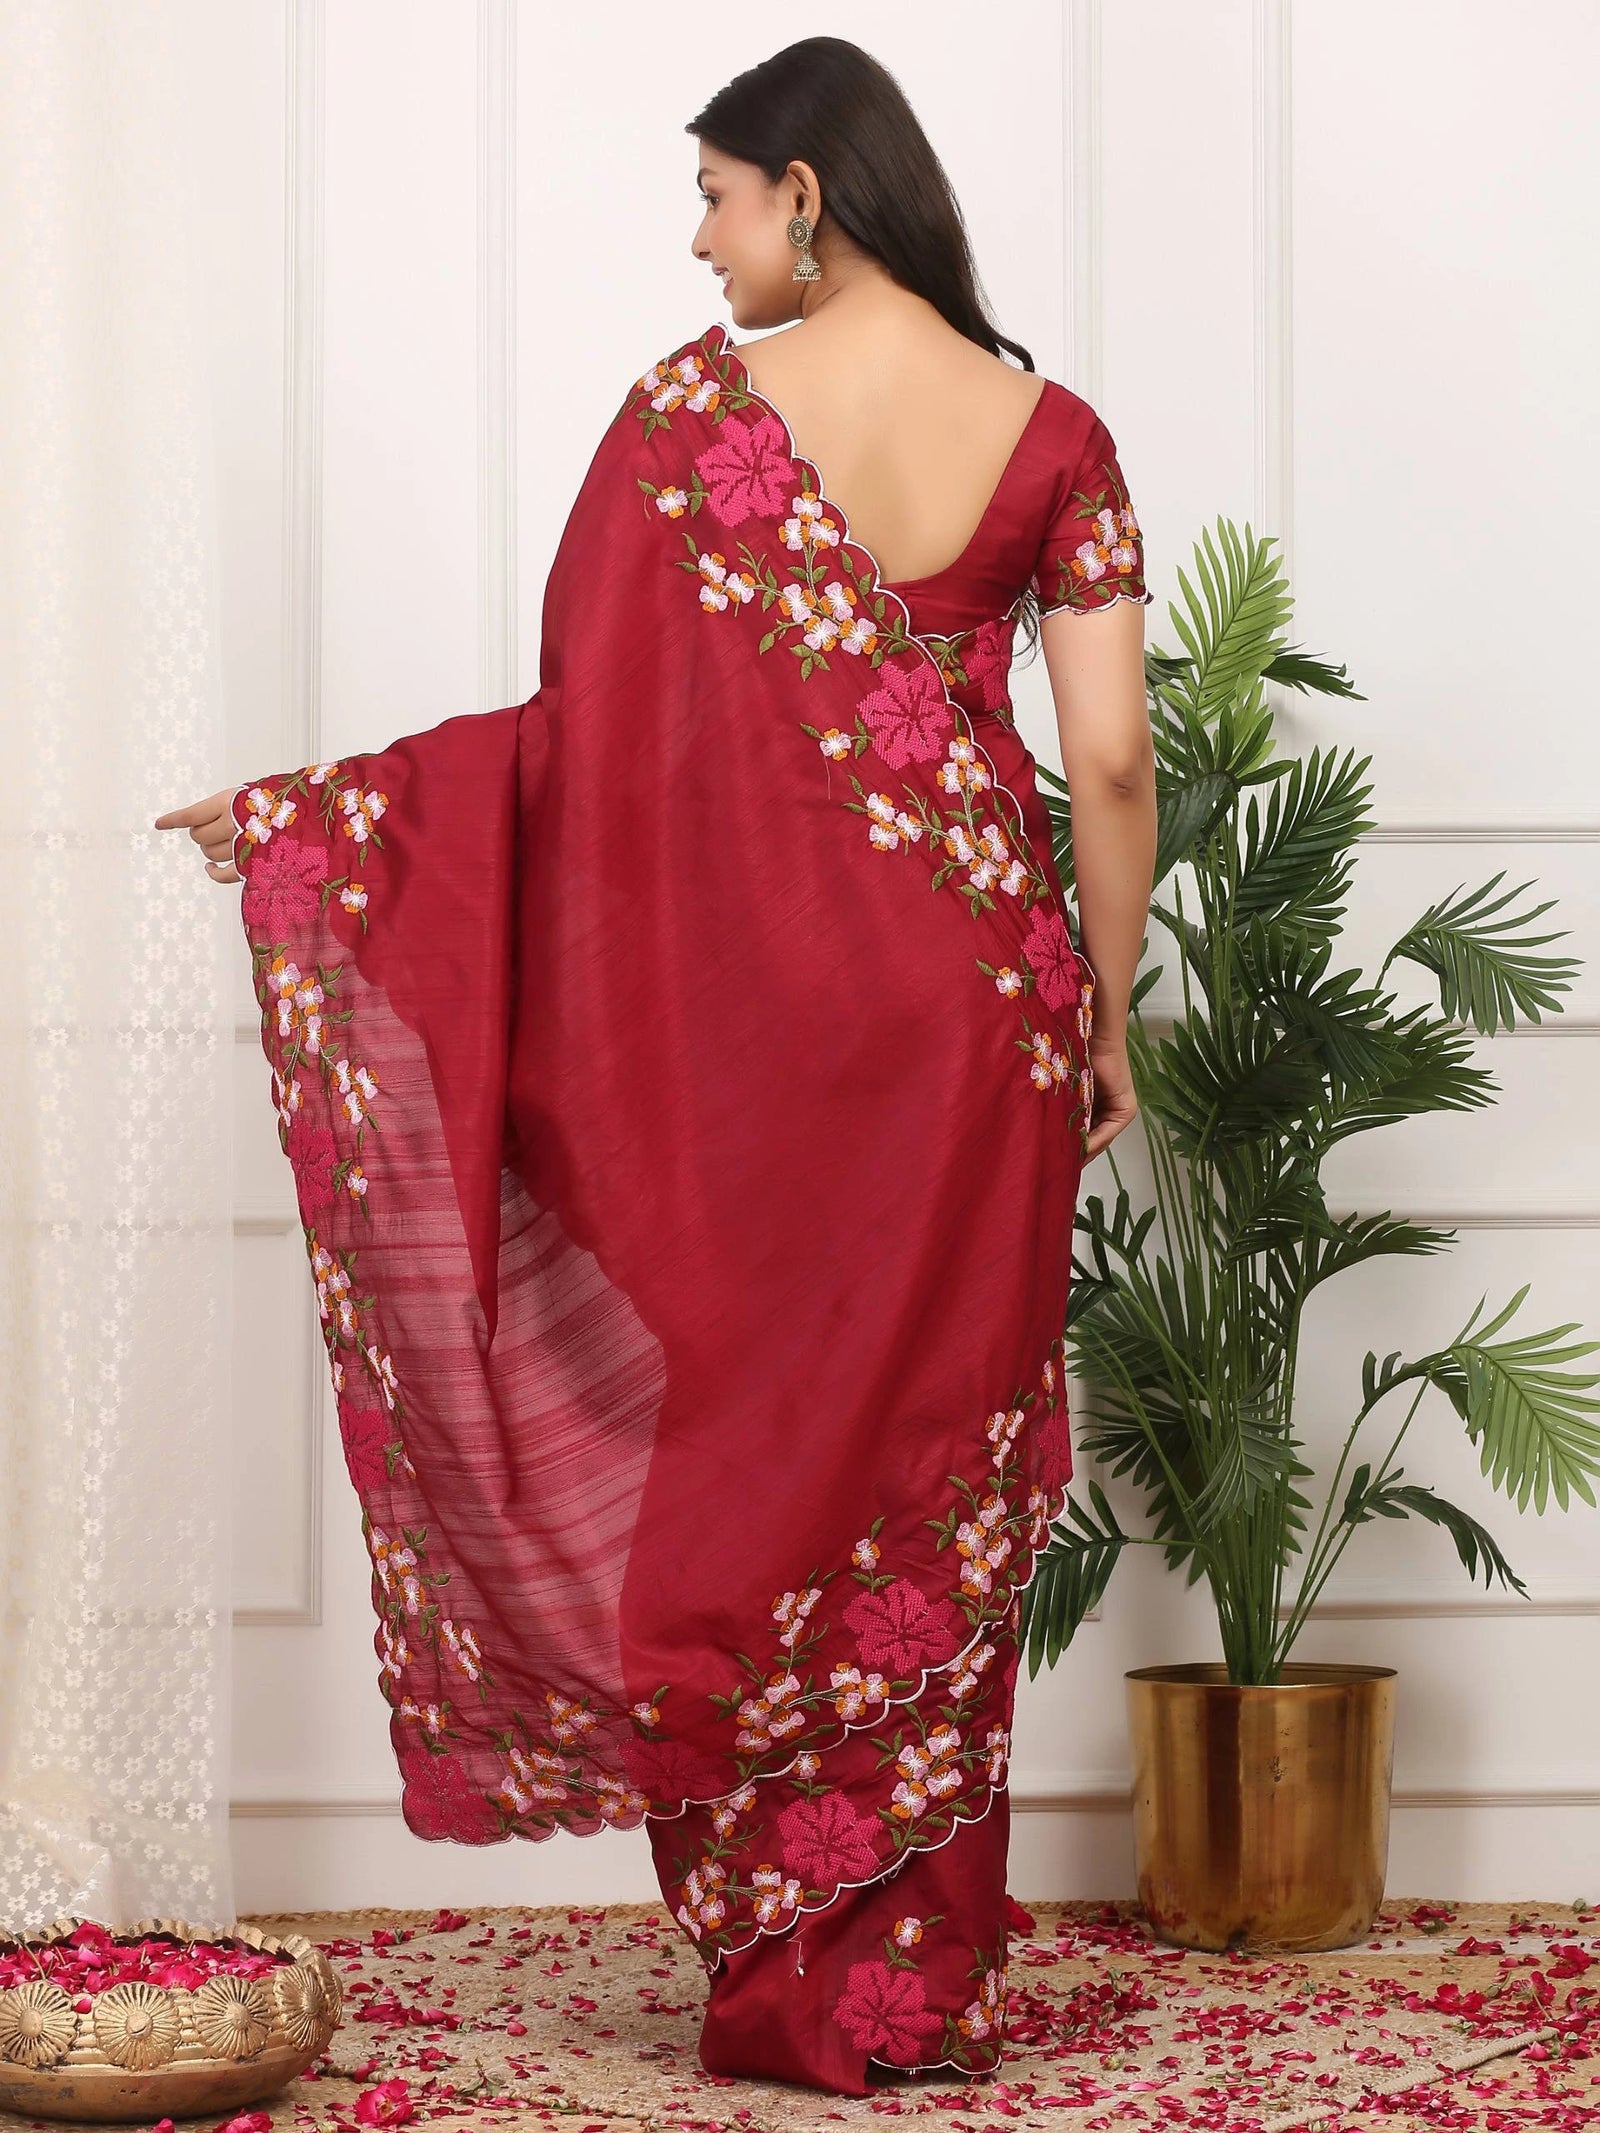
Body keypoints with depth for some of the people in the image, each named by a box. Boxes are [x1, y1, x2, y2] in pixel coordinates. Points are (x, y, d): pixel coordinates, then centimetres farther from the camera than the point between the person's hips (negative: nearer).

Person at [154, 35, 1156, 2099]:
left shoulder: (694, 405, -7)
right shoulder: (1053, 436, 0)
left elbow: (592, 723, -7)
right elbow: (1112, 764, -2)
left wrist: (296, 806, 3)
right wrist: (1108, 1020, 10)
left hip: (741, 1001, -2)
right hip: (975, 1000, 2)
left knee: (747, 1453, 9)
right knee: (935, 1479, 9)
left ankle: (781, 1987, 13)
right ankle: (925, 1985, 15)